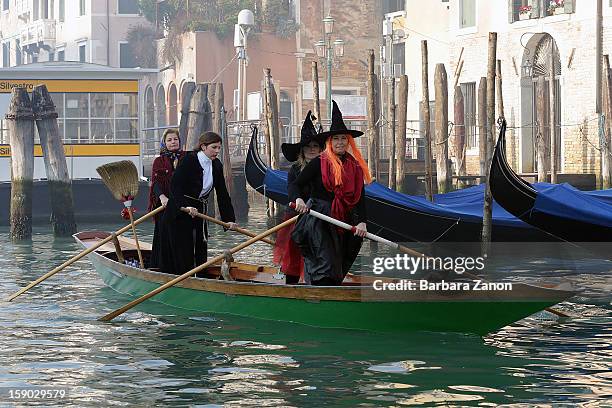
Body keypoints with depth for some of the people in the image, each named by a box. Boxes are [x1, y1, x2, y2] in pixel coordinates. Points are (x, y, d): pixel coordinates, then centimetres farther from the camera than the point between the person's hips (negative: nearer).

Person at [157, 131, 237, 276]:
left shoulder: (217, 166, 4)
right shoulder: (189, 160, -16)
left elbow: (222, 194, 7)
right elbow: (175, 186, -22)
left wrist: (229, 219, 0)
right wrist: (186, 206, -35)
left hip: (199, 212, 7)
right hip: (178, 214, -7)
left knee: (201, 252, 6)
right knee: (182, 255, -5)